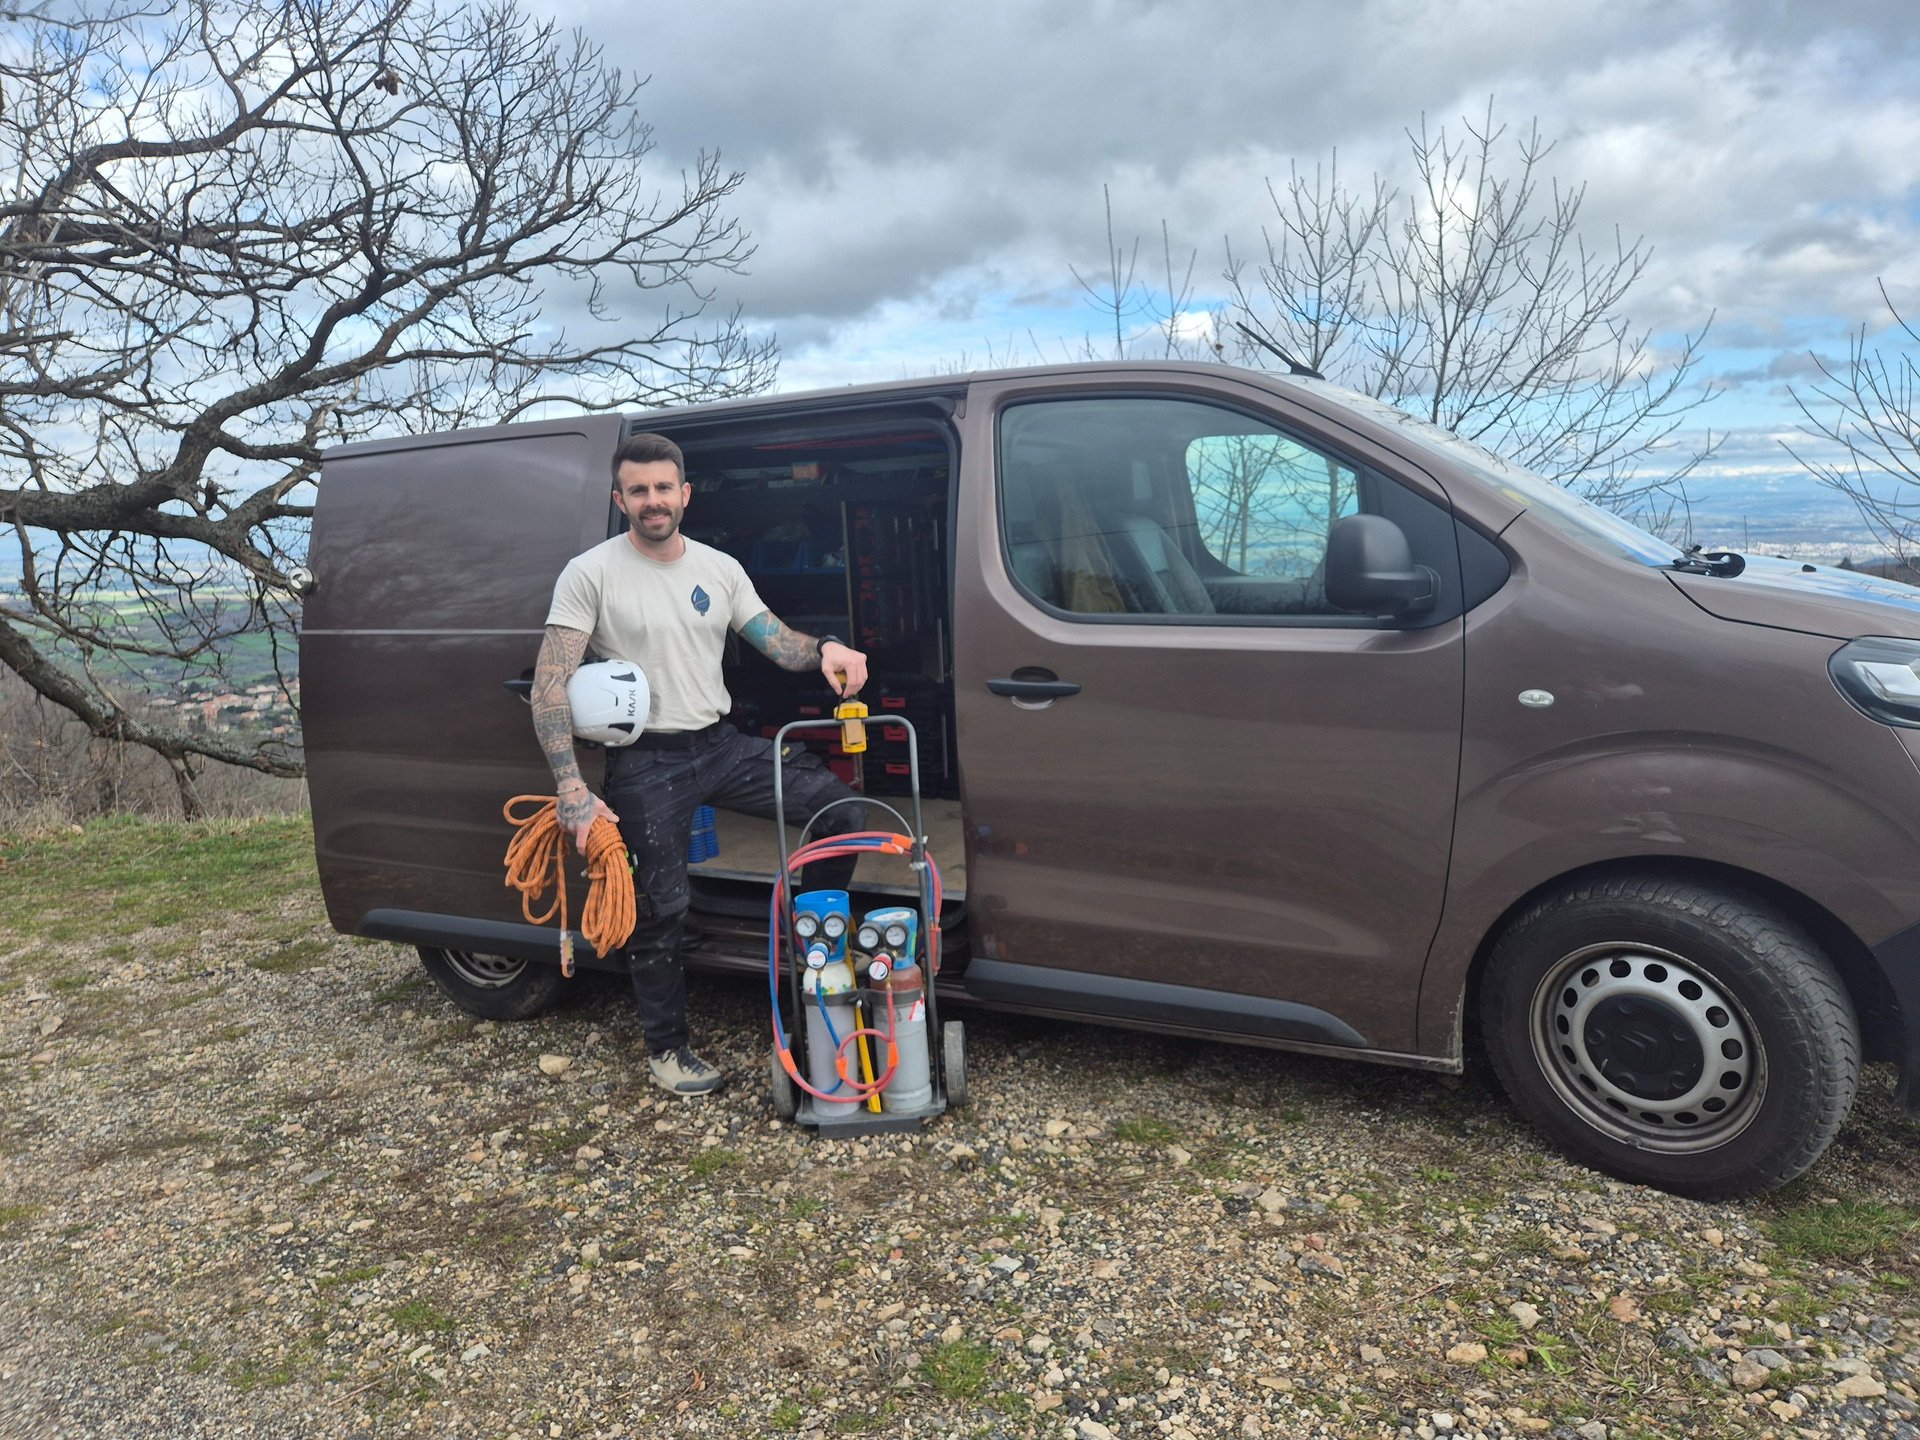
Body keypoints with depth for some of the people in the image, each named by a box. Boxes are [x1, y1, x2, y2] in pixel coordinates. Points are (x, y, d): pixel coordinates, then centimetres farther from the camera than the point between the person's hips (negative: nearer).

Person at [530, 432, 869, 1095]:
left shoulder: (720, 567, 8)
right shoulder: (590, 573, -7)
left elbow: (774, 640, 8)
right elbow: (550, 685, -12)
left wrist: (824, 648, -17)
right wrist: (572, 789, -23)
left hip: (723, 745, 5)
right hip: (646, 764, -4)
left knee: (844, 810, -7)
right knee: (660, 908, 2)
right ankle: (666, 1048, 24)